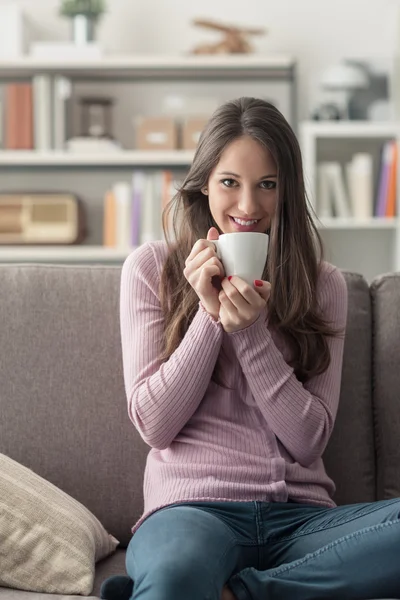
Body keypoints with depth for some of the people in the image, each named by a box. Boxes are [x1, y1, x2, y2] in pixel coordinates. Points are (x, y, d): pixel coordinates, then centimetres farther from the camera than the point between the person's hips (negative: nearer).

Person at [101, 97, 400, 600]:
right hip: (193, 505, -4)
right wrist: (211, 314, -9)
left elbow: (308, 440, 3)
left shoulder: (323, 285, 12)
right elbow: (154, 424, 1)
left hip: (300, 514, 5)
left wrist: (251, 330, -10)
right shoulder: (152, 269, 7)